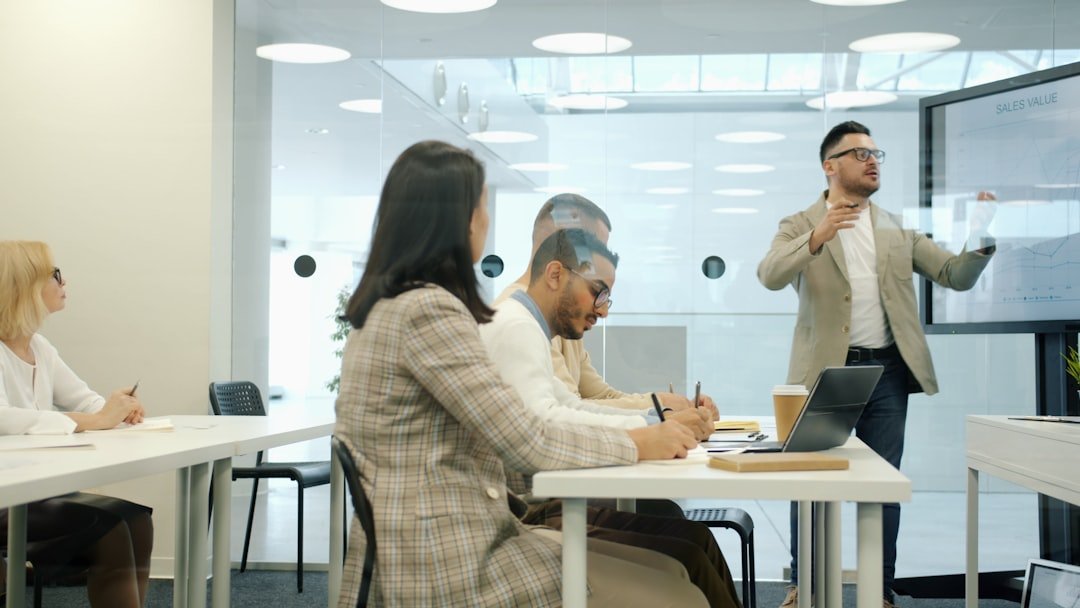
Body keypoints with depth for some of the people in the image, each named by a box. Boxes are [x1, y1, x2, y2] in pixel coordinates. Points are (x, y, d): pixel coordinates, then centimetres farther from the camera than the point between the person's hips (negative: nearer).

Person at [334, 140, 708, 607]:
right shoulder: (427, 310, -18)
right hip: (445, 568, -10)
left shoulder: (384, 304, 13)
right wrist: (637, 444, -6)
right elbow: (526, 444, -18)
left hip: (433, 546, 10)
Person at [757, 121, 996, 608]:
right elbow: (770, 275, -17)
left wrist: (983, 239, -13)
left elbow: (957, 275, 7)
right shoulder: (800, 226, 1)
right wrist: (817, 237, -33)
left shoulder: (898, 230, 12)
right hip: (826, 369, -3)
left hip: (886, 369, 3)